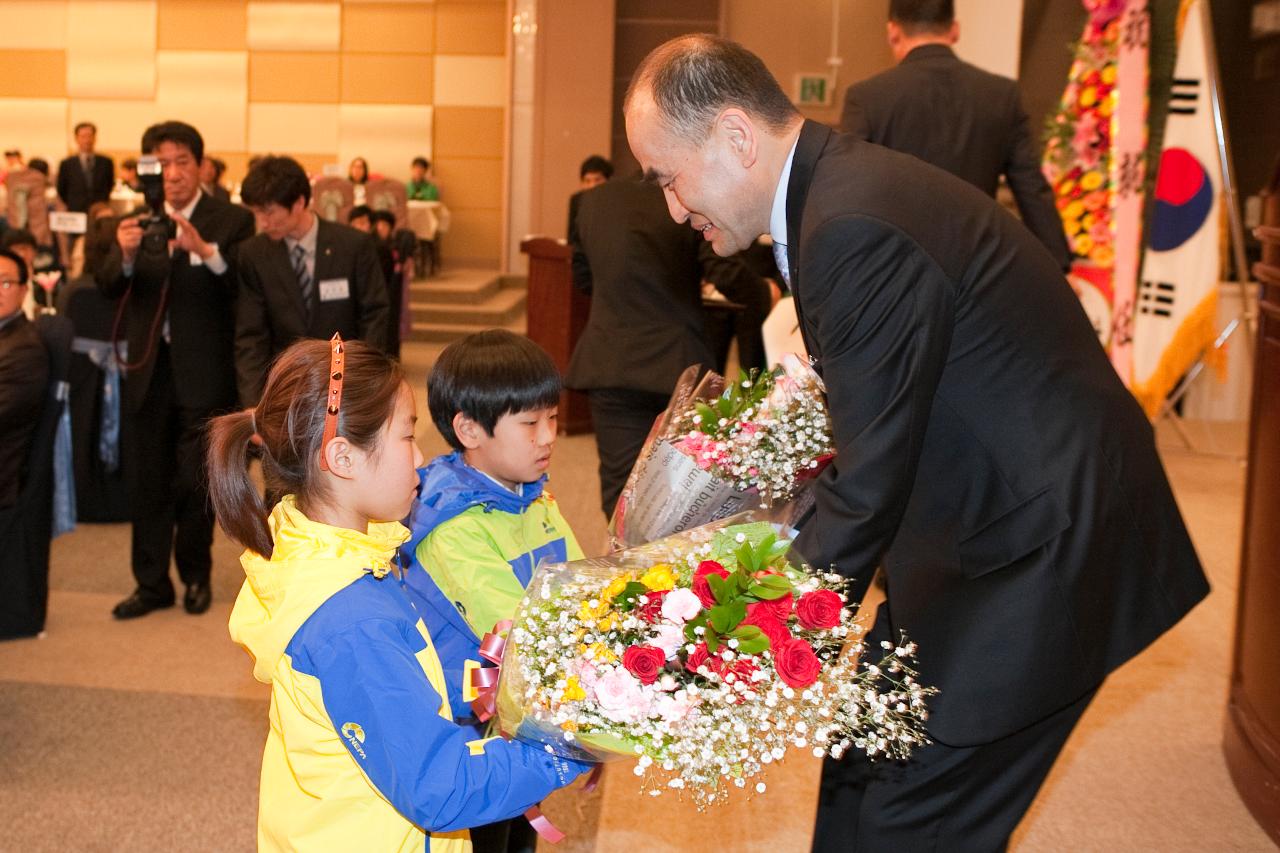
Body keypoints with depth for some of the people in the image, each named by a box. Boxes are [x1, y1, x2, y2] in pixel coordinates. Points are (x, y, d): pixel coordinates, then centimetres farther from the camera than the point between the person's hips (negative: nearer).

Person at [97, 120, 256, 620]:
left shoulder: (231, 221, -4)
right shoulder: (137, 223, 7)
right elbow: (107, 288, -2)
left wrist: (206, 251, -32)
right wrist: (125, 256, -22)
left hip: (205, 372, -4)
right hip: (150, 368, 4)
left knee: (195, 480, 3)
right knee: (148, 481, 10)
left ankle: (196, 575, 22)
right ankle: (151, 583, 21)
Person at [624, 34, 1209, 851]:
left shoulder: (856, 228, -26)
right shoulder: (841, 187, 6)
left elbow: (868, 483, -23)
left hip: (1043, 552, -10)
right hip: (985, 525, 10)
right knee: (862, 780, 18)